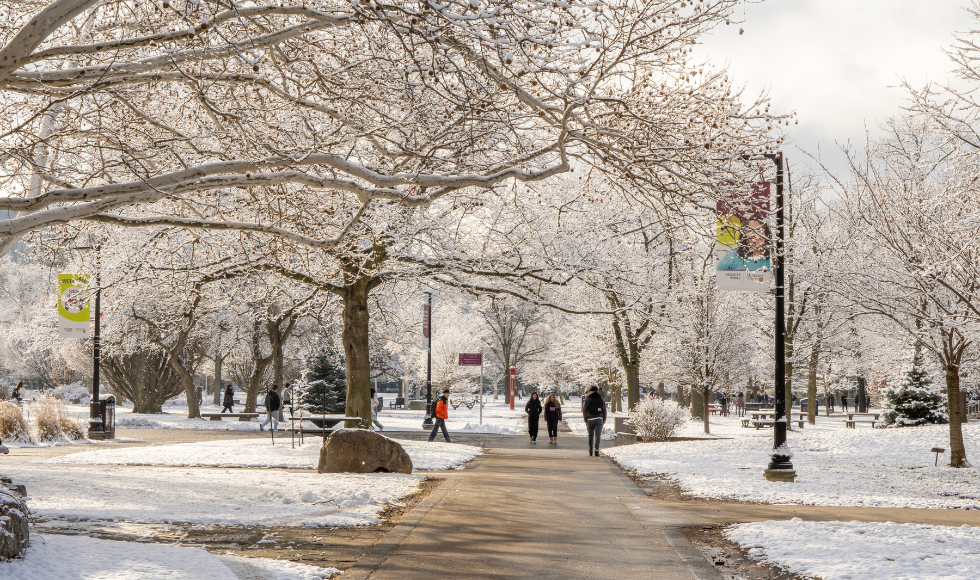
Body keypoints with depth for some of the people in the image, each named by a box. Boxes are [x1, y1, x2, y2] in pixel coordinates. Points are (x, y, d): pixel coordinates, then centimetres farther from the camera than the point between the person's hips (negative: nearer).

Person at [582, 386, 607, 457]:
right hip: (599, 419, 1)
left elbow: (584, 411, 1)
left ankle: (590, 451, 15)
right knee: (597, 435, -2)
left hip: (590, 419, -1)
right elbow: (604, 411, 12)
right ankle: (596, 449, -19)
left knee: (591, 435, 11)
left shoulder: (587, 400, 1)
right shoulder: (601, 399, 9)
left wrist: (586, 421, 9)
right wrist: (603, 421, 19)